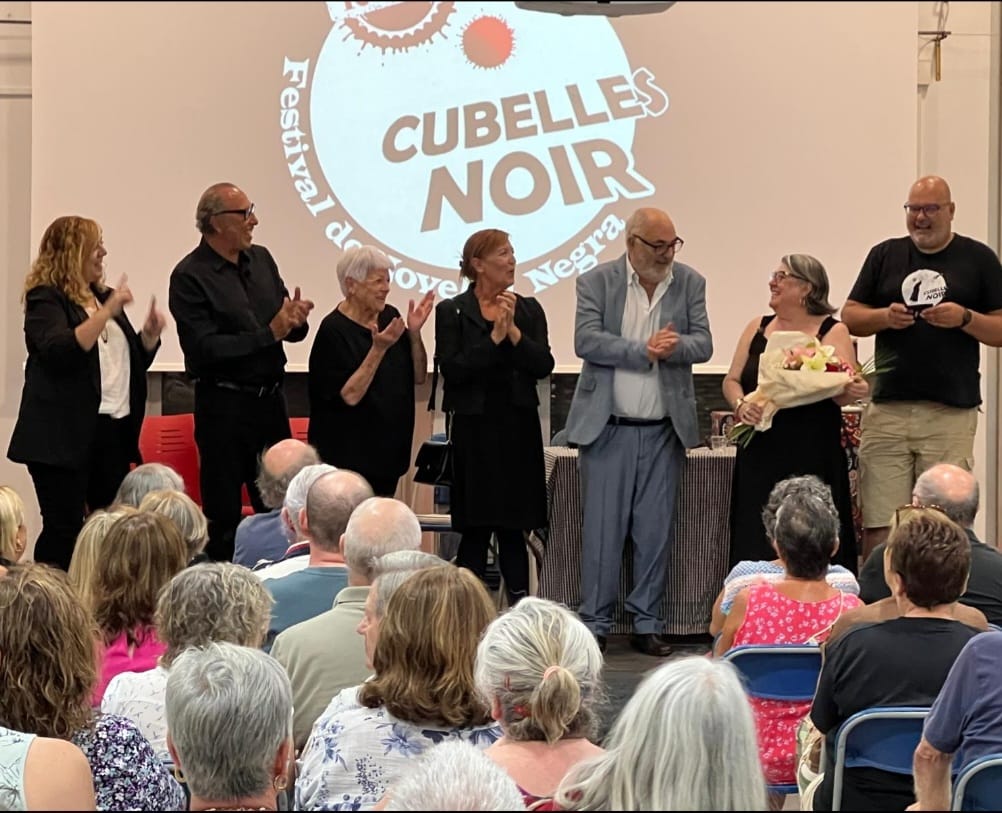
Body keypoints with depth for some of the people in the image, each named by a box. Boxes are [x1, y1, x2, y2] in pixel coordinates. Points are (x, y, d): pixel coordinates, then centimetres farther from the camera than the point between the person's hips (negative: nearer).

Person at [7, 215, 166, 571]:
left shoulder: (104, 296, 17)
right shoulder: (46, 299, -5)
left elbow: (133, 362, 24)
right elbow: (60, 352, -23)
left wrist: (150, 335, 3)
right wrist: (106, 312, -27)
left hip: (113, 430, 7)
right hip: (65, 434, -7)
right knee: (64, 530, -7)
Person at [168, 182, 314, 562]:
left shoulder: (261, 259, 11)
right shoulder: (190, 277, -10)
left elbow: (289, 330, 16)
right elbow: (205, 349, -19)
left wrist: (295, 320, -8)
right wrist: (269, 334, -19)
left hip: (271, 399, 6)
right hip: (224, 405, -6)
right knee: (223, 516, 0)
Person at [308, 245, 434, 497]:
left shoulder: (390, 316, 4)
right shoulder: (333, 330, -14)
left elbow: (418, 376, 6)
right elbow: (350, 395, -20)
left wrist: (414, 333, -8)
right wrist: (379, 349, -26)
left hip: (389, 446, 6)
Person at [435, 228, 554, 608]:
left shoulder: (528, 310, 9)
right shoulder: (452, 312, 0)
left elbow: (543, 365, -1)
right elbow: (451, 370, -11)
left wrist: (514, 332, -13)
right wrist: (494, 338, -14)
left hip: (519, 428, 3)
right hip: (475, 429, -3)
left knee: (513, 529, 5)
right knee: (475, 531, -1)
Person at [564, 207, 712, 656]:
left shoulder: (689, 283, 5)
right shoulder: (596, 282, -2)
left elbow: (703, 344, 0)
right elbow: (586, 341, -13)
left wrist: (672, 346, -21)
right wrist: (645, 352, -20)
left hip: (664, 430, 3)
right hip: (608, 428, -2)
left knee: (655, 531, 6)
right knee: (602, 529, 0)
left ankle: (647, 624, 14)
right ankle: (594, 623, 8)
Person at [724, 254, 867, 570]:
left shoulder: (832, 332, 3)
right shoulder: (757, 328, 15)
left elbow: (842, 391, -5)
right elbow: (732, 380, 13)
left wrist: (853, 391, -28)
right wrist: (741, 405, -8)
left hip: (811, 459, -4)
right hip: (760, 455, 4)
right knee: (756, 543, -1)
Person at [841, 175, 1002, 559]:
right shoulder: (885, 255, 13)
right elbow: (850, 317, 12)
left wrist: (964, 318, -13)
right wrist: (885, 317, -7)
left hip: (952, 413, -1)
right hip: (887, 409, 1)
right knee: (879, 527, -3)